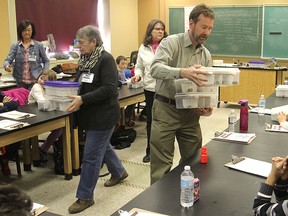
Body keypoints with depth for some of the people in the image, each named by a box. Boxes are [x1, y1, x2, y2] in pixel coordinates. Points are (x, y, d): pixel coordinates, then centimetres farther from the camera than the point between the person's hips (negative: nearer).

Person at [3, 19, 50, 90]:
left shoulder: (38, 45, 2)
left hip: (35, 81, -2)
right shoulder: (15, 46, 5)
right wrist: (7, 66, -26)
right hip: (21, 81, 2)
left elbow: (46, 61, 11)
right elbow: (8, 60, -2)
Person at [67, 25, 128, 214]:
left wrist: (82, 100, -30)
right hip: (91, 113, 9)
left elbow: (109, 88, -25)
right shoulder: (85, 59, 7)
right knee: (102, 146, 24)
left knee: (91, 156, -3)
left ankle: (85, 197, 9)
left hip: (103, 115, -9)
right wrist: (73, 94, -2)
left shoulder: (106, 59, -17)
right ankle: (119, 172, 48)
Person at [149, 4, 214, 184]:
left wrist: (207, 106, -10)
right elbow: (155, 69, -26)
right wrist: (183, 72, -43)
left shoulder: (206, 55, 10)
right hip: (166, 109, -5)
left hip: (191, 113, 6)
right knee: (162, 165, -2)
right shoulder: (171, 43, -8)